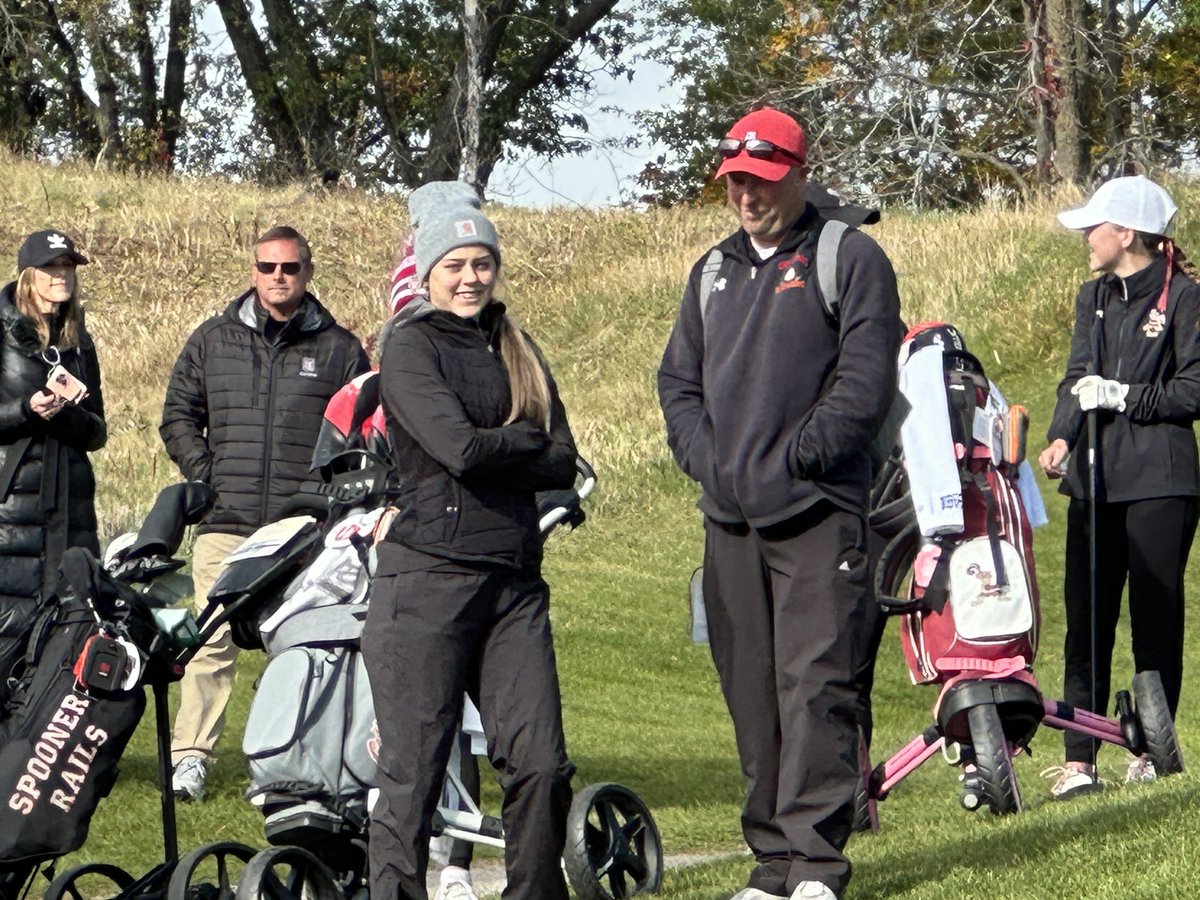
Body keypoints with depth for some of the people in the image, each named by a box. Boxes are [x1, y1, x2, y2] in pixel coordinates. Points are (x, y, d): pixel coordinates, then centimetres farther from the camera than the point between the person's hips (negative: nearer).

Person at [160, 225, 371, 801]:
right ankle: (190, 757, -1)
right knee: (212, 640, -6)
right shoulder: (213, 341, 15)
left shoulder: (339, 349, 11)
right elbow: (178, 414, 19)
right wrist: (204, 476, 5)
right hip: (227, 523, 1)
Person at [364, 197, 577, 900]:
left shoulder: (518, 351, 19)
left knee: (542, 762, -2)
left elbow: (564, 465, 8)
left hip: (516, 579, 5)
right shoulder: (410, 346, 1)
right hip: (430, 575, -5)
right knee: (414, 769, -4)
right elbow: (459, 446, -14)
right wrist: (528, 442, 2)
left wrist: (491, 451, -6)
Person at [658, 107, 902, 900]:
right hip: (730, 518, 6)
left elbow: (866, 377, -8)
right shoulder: (714, 273, 21)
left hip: (819, 511, -6)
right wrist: (705, 457, 5)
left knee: (815, 682, -12)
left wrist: (794, 458, -12)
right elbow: (678, 380, 22)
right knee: (750, 690, 6)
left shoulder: (850, 259, 1)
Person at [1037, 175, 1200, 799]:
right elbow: (1078, 378, 11)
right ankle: (1079, 761, 0)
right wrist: (1061, 437, -6)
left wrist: (1123, 396, -12)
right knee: (1085, 618, 0)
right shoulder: (1094, 299, 17)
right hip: (1096, 482, 6)